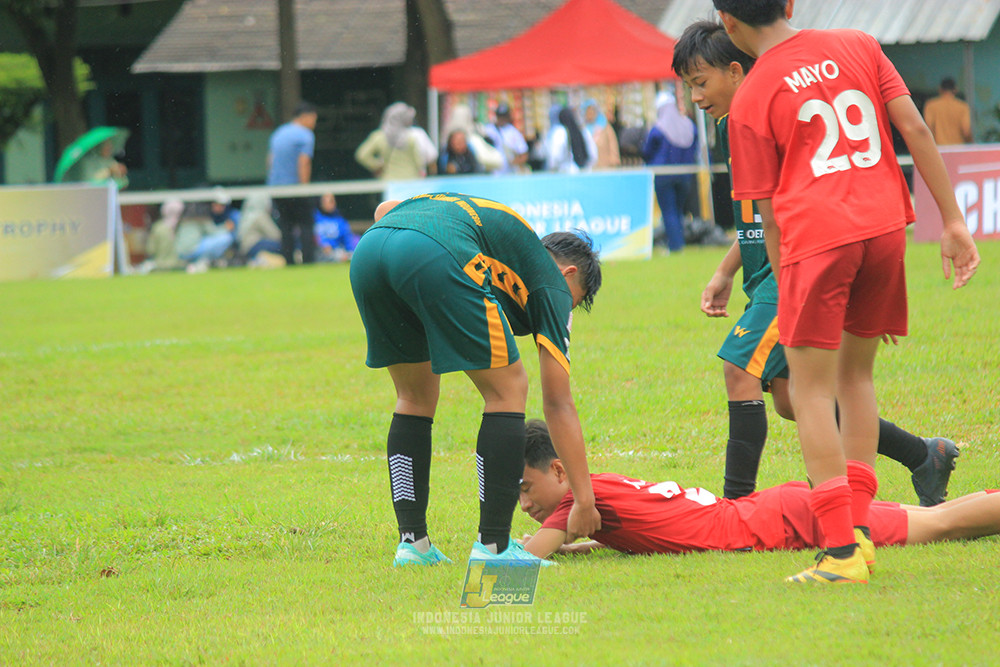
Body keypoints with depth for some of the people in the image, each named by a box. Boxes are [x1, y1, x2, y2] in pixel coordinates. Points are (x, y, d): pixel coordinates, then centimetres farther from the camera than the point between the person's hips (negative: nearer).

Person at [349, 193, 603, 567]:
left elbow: (385, 210, 34)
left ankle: (412, 541, 20)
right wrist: (584, 501, 23)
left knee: (416, 395, 25)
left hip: (368, 250, 7)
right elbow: (558, 404, 20)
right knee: (507, 391, 11)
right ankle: (493, 546, 8)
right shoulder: (552, 282, 23)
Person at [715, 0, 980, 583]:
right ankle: (859, 529, 14)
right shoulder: (858, 47, 12)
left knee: (812, 391, 1)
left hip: (816, 237, -4)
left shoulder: (751, 101, 4)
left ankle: (842, 551, -9)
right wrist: (953, 221, 8)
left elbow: (769, 215, 4)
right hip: (884, 227, 4)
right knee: (856, 372, 19)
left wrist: (788, 293, 12)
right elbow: (916, 130, 6)